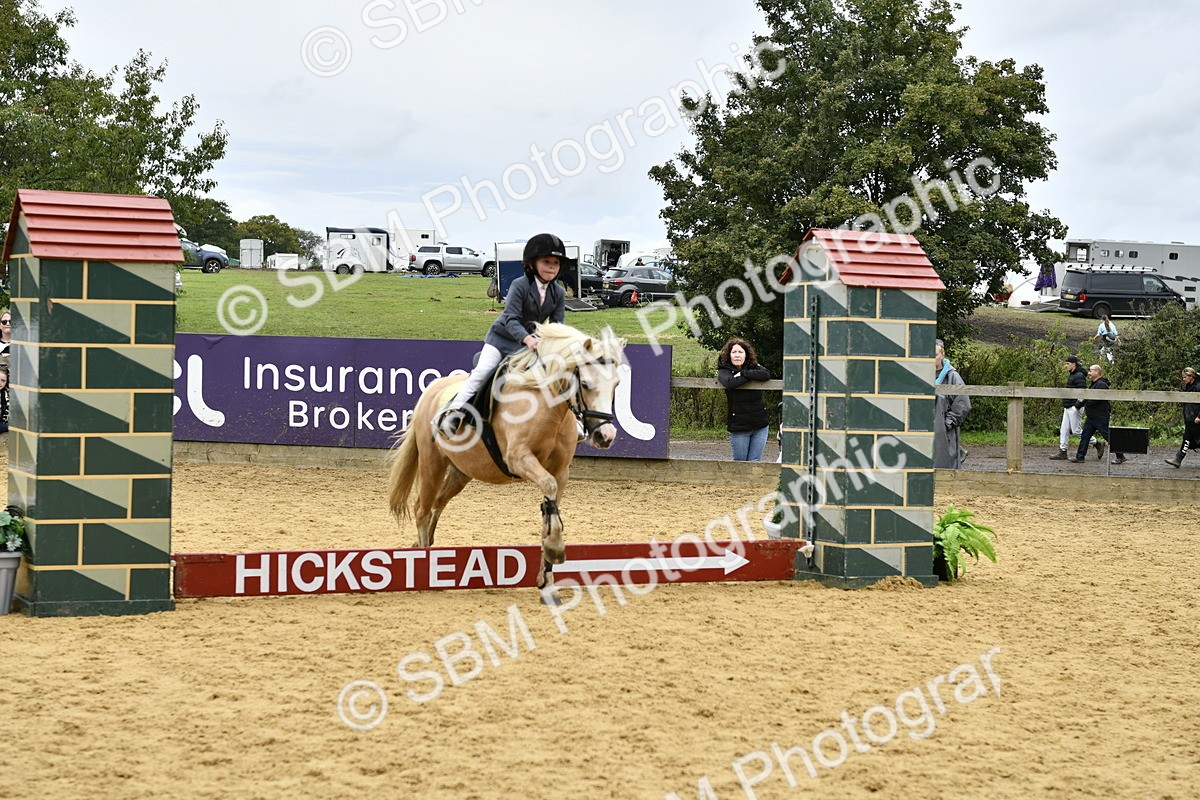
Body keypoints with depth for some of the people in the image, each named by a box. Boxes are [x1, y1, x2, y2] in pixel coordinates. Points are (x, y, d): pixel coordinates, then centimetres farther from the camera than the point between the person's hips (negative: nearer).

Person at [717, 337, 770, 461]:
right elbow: (730, 382, -25)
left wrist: (743, 373, -17)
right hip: (739, 426, -2)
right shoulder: (724, 370, -3)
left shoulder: (754, 367, 6)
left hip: (759, 424, 2)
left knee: (755, 462, 3)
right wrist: (752, 375, -14)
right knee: (740, 462, 6)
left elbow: (766, 375, -15)